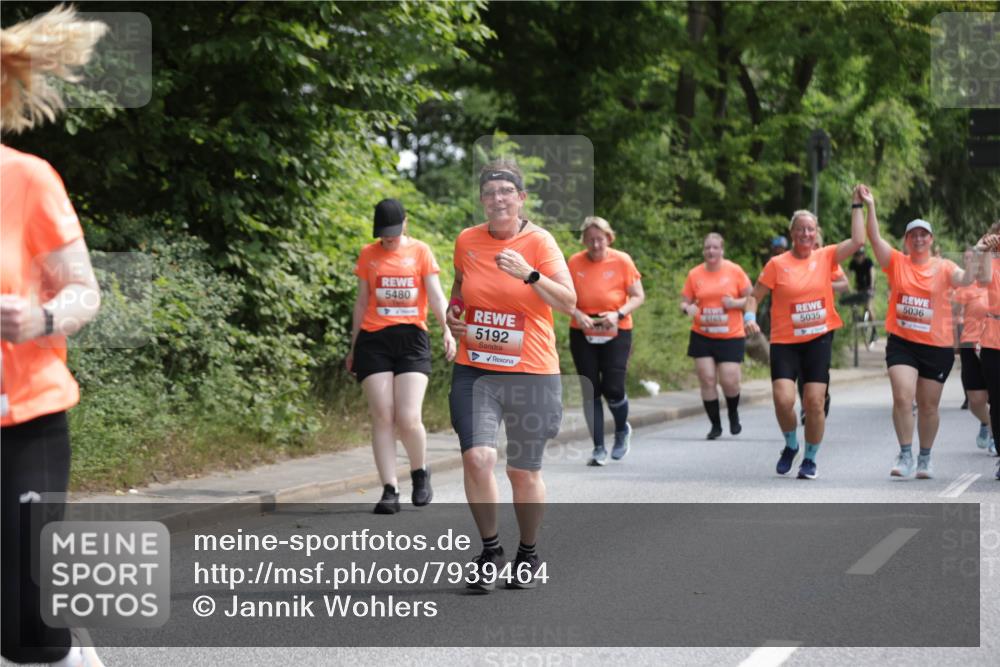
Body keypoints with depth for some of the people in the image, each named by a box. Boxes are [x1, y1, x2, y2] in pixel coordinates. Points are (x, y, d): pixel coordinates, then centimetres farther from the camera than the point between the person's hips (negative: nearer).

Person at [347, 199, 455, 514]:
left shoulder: (420, 251, 7)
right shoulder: (368, 255, 11)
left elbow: (436, 295, 0)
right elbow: (361, 302, 16)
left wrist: (447, 329, -17)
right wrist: (353, 347, 16)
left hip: (411, 338, -1)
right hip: (374, 341, 1)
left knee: (409, 418, -11)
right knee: (383, 417, -6)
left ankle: (420, 473, 16)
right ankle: (390, 491, -3)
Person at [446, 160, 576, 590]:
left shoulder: (538, 241, -7)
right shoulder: (466, 242, 3)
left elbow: (569, 303, -14)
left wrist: (529, 275, -27)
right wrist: (453, 316, 4)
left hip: (531, 374, -2)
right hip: (475, 371, 2)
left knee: (524, 472, 6)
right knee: (476, 458, -17)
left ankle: (529, 554, 28)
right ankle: (490, 550, 2)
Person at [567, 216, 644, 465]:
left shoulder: (622, 261, -6)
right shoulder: (574, 263, -3)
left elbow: (638, 296, -3)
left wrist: (619, 314, -19)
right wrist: (577, 314, -17)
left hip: (616, 333, -2)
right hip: (582, 334, 2)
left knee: (613, 388, -9)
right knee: (590, 390, -1)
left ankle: (622, 430, 23)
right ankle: (599, 448, 7)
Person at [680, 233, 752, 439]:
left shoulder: (735, 271, -3)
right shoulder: (694, 274, 2)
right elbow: (684, 302, 7)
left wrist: (735, 303, -16)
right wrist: (688, 308, -16)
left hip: (731, 337, -2)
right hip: (702, 336, 2)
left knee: (729, 381, -7)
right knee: (707, 380, -4)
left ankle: (733, 414, 25)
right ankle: (715, 425, 11)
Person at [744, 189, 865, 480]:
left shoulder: (825, 257, 4)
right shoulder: (777, 264, -1)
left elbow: (857, 240, -5)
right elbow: (754, 295, 4)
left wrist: (857, 205, -5)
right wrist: (750, 317, -15)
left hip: (818, 339, 1)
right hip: (785, 342, -1)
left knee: (814, 402, -4)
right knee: (783, 399, -15)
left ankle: (810, 458, 16)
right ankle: (790, 445, 15)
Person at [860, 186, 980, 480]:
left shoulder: (943, 267, 1)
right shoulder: (896, 263, 2)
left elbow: (964, 278, -17)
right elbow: (874, 237, -8)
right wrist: (869, 206, -19)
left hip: (937, 346, 0)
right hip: (902, 342, 0)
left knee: (928, 406, 9)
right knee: (902, 398, -15)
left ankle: (925, 459, 24)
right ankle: (905, 455, -6)